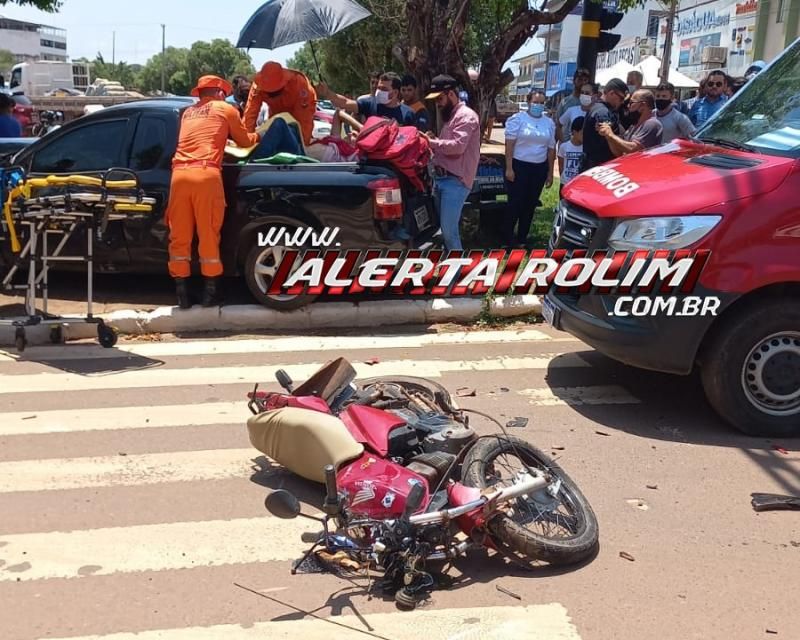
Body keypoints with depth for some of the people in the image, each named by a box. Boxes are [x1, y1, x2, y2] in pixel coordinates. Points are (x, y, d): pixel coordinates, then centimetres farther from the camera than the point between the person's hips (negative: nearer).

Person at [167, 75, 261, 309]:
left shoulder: (187, 113, 28)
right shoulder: (226, 109, 16)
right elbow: (244, 141, 27)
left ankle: (182, 294, 11)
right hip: (206, 174, -4)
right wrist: (258, 136, 47)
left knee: (179, 238, 7)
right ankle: (210, 293, 11)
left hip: (179, 174, 4)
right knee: (208, 236, 3)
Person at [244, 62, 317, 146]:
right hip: (277, 112, 3)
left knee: (302, 143, -9)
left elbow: (304, 118, -41)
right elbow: (250, 112, -36)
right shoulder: (257, 86, -34)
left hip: (301, 109, -3)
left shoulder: (299, 83, -43)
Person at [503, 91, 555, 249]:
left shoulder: (549, 123, 8)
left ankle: (521, 239, 20)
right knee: (515, 203, -5)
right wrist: (509, 168, -15)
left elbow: (551, 149, 11)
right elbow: (509, 144, -9)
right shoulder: (518, 119, -5)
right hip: (519, 166, -5)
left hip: (540, 168, 5)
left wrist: (550, 173, 9)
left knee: (530, 204, 10)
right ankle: (507, 239, 4)